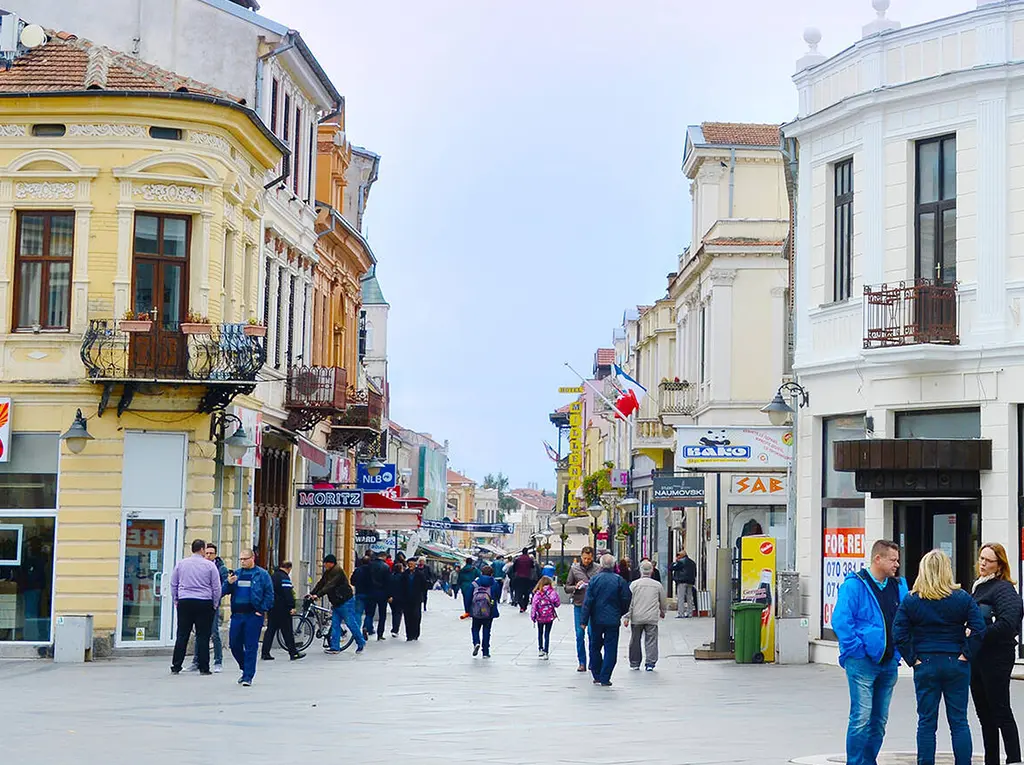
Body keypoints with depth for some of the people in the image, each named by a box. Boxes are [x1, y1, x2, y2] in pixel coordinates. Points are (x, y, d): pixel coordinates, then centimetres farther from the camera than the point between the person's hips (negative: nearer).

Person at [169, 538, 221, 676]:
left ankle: (176, 666, 6)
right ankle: (203, 667, 3)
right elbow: (217, 587, 1)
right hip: (204, 603, -3)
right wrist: (215, 604, 12)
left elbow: (173, 584, 12)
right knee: (203, 636, 2)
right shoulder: (210, 565, -2)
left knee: (182, 635, 6)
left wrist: (175, 601, 21)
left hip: (184, 602, 3)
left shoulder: (181, 563, 7)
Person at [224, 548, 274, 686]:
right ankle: (246, 669, 27)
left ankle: (248, 676, 1)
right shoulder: (236, 573, 13)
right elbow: (226, 591, 13)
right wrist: (229, 584, -8)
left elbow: (269, 594, -2)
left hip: (253, 615, -5)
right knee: (234, 644, 7)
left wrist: (262, 610, -9)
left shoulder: (262, 574, 0)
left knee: (251, 647, -4)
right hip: (237, 614, 5)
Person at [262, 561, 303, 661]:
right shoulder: (285, 578, -13)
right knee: (287, 631, -2)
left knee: (270, 630, 9)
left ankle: (265, 653, 5)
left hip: (271, 607, 8)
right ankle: (293, 653, 2)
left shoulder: (273, 576, 15)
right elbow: (288, 594, -20)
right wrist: (292, 607, -19)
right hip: (282, 608, -8)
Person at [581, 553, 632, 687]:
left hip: (596, 619, 1)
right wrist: (620, 613, 17)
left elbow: (588, 601, -5)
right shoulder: (620, 580, -4)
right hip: (613, 620, -1)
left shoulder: (594, 579, -4)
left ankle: (597, 676, 16)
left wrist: (584, 620, -2)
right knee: (610, 649, 2)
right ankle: (605, 678, -3)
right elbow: (626, 599, -1)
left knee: (595, 647, 14)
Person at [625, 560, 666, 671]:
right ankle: (650, 663, -5)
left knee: (635, 640, 10)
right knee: (651, 641, 2)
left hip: (636, 617, 0)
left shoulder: (634, 584, -2)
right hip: (652, 618, 0)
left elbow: (629, 602, -4)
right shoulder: (658, 585, 3)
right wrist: (663, 612, 33)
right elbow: (664, 601, 14)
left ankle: (634, 663, 17)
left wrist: (627, 617, 0)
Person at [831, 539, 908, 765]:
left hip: (889, 662, 7)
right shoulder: (855, 585, -9)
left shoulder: (898, 587, 12)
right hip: (862, 663, -7)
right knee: (861, 719, -9)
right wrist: (856, 649, -16)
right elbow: (840, 620, -14)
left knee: (879, 720, 11)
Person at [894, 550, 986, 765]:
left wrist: (912, 658, -2)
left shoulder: (911, 601, -4)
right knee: (959, 721, 7)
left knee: (926, 722, 6)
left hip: (925, 665, 0)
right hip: (956, 665, 0)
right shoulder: (963, 598, -3)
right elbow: (978, 629, -10)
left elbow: (899, 634, -8)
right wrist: (966, 654, -2)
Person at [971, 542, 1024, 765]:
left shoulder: (1003, 588, -11)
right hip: (976, 656, 9)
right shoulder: (979, 587, 16)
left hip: (996, 657, -9)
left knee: (1001, 712, -7)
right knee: (984, 714, 12)